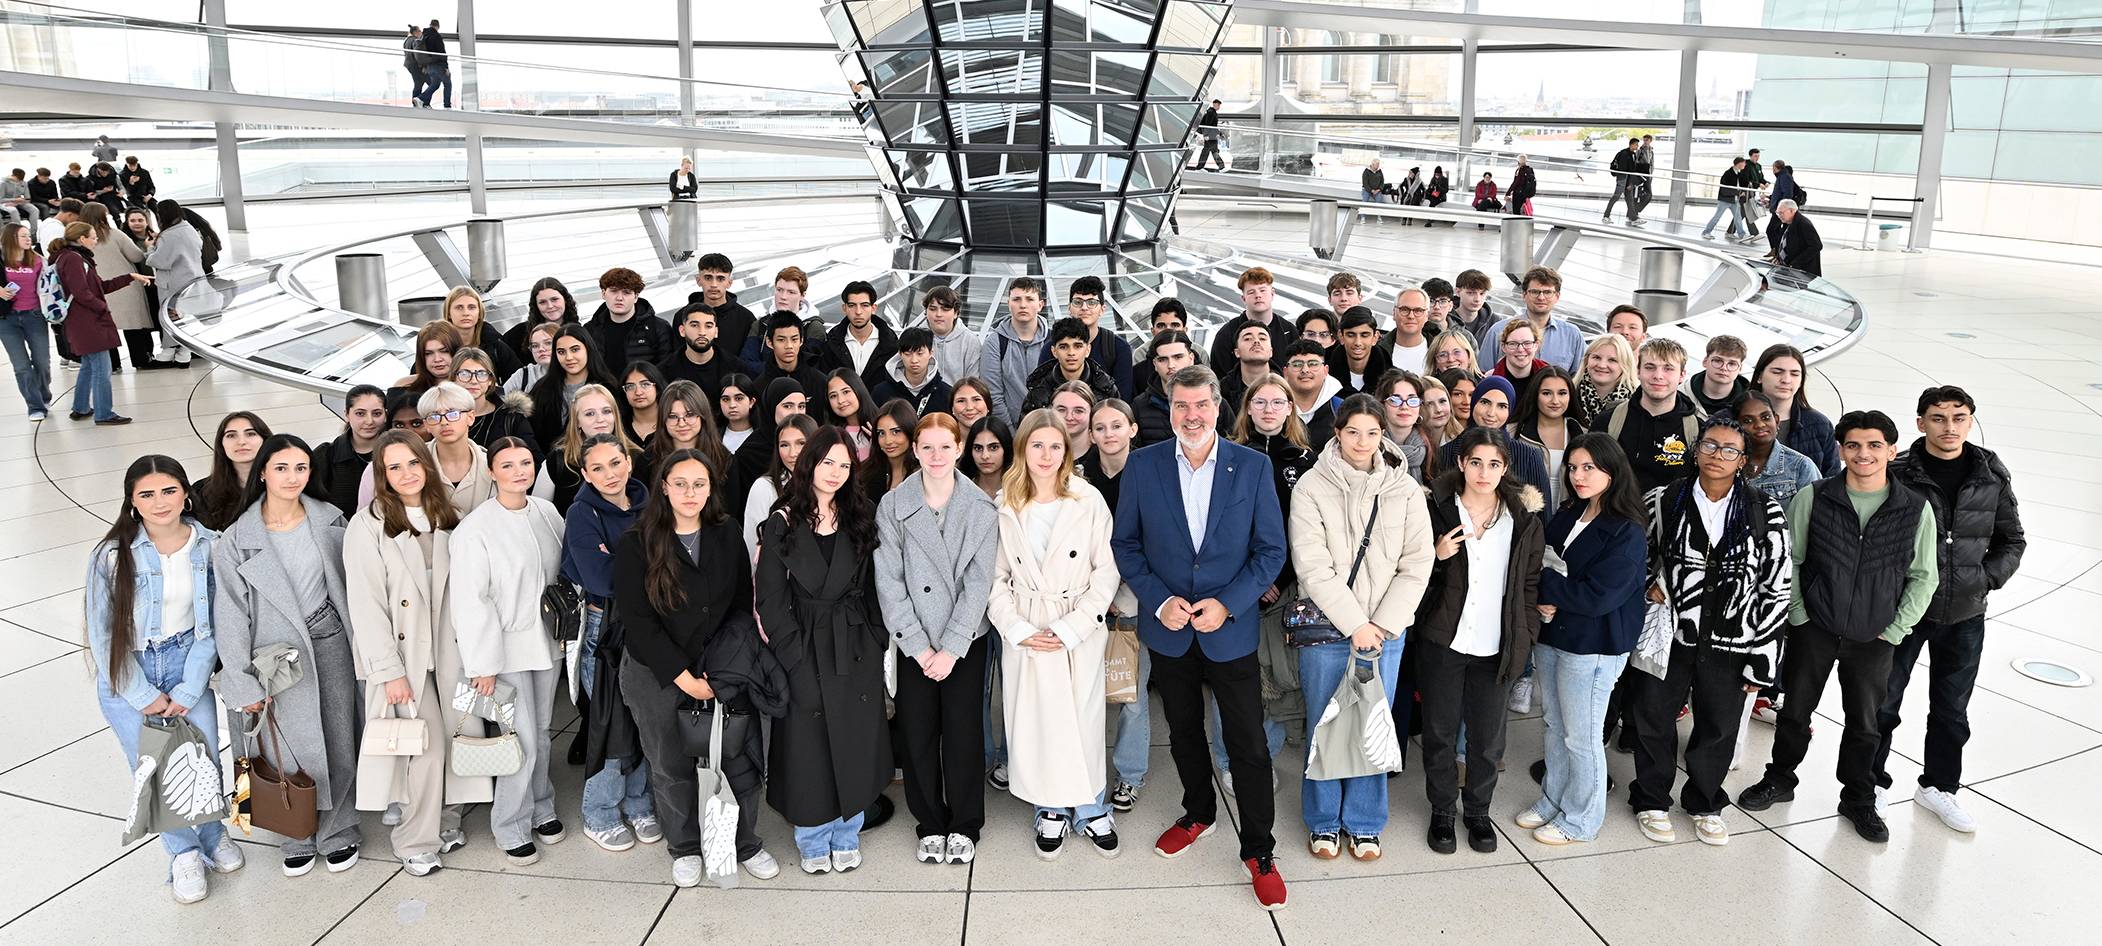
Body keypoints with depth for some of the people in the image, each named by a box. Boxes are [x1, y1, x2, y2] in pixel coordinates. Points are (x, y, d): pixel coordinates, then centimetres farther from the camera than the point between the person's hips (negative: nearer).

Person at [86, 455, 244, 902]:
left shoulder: (208, 546, -9)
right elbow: (102, 635, -10)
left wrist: (189, 689, -8)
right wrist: (145, 696, -8)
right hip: (129, 676, -2)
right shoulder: (112, 555, -16)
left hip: (187, 664, 2)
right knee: (155, 771, 5)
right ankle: (183, 851, 30)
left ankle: (212, 834, 35)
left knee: (205, 762, 5)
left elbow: (211, 625, -3)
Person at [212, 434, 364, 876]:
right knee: (289, 754, 5)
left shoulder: (329, 520, 0)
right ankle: (299, 836, 27)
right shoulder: (236, 541, -8)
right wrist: (244, 683, -8)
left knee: (339, 747, 7)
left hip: (330, 643, 2)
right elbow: (230, 617, -6)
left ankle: (336, 832, 27)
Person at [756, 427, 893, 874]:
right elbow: (771, 599, -7)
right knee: (809, 746, 5)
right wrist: (797, 656, -11)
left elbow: (870, 589, 8)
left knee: (855, 744, 8)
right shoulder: (782, 525, -5)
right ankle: (813, 840, 22)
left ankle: (846, 835, 25)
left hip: (856, 651, 3)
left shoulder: (860, 521, 6)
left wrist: (876, 641, -2)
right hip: (805, 651, -2)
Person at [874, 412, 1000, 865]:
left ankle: (964, 827, 21)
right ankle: (930, 825, 23)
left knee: (964, 731, 3)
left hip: (966, 639, -1)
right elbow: (889, 581, -5)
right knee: (917, 732, 5)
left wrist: (951, 648, -11)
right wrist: (918, 645, -9)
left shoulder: (981, 508, -3)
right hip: (913, 641, 1)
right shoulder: (892, 506, -2)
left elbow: (978, 582, -6)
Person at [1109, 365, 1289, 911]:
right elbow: (1125, 544, 1)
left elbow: (1271, 549, -5)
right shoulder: (1143, 466, -4)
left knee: (1248, 745, 2)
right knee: (1183, 733, 19)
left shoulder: (1253, 467, -7)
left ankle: (1259, 851, 18)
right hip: (1168, 628, 2)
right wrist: (1159, 601, -12)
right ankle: (1198, 813, 43)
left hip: (1230, 628, -2)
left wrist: (1226, 605, -15)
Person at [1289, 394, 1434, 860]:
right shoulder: (1313, 487, -7)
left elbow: (1417, 564, -1)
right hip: (1327, 626, -2)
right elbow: (1313, 566, -11)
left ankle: (1364, 823, 26)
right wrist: (1355, 624, -14)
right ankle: (1324, 822, 25)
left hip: (1385, 629, 2)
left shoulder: (1405, 489, 0)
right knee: (1324, 727, 8)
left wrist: (1382, 624, -10)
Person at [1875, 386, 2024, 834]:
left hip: (1965, 616, 3)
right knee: (1883, 702, 6)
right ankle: (1871, 782, 23)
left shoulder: (1992, 476, 0)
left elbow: (2011, 540, 9)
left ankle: (1938, 787, 32)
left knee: (1952, 709, 15)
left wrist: (1986, 580, -4)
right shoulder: (1898, 473, -11)